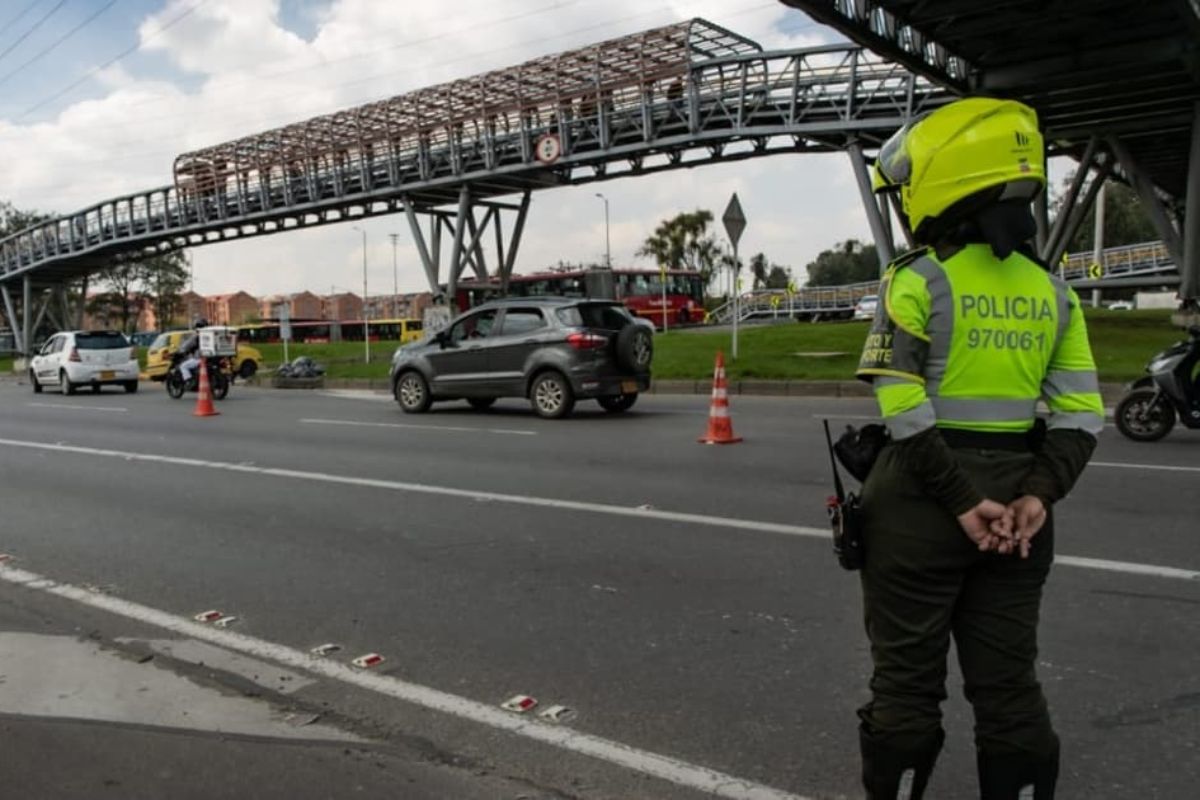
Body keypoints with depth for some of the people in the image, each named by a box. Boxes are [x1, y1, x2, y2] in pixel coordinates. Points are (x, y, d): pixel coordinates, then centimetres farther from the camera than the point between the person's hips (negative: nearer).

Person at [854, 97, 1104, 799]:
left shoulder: (918, 280, -10)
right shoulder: (1051, 290, 7)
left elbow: (905, 411, -18)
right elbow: (1082, 415, 1)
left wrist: (960, 500, -15)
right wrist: (1040, 493, -6)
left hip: (924, 499, -5)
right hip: (1014, 504, 5)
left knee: (907, 679, 9)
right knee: (1009, 681, 15)